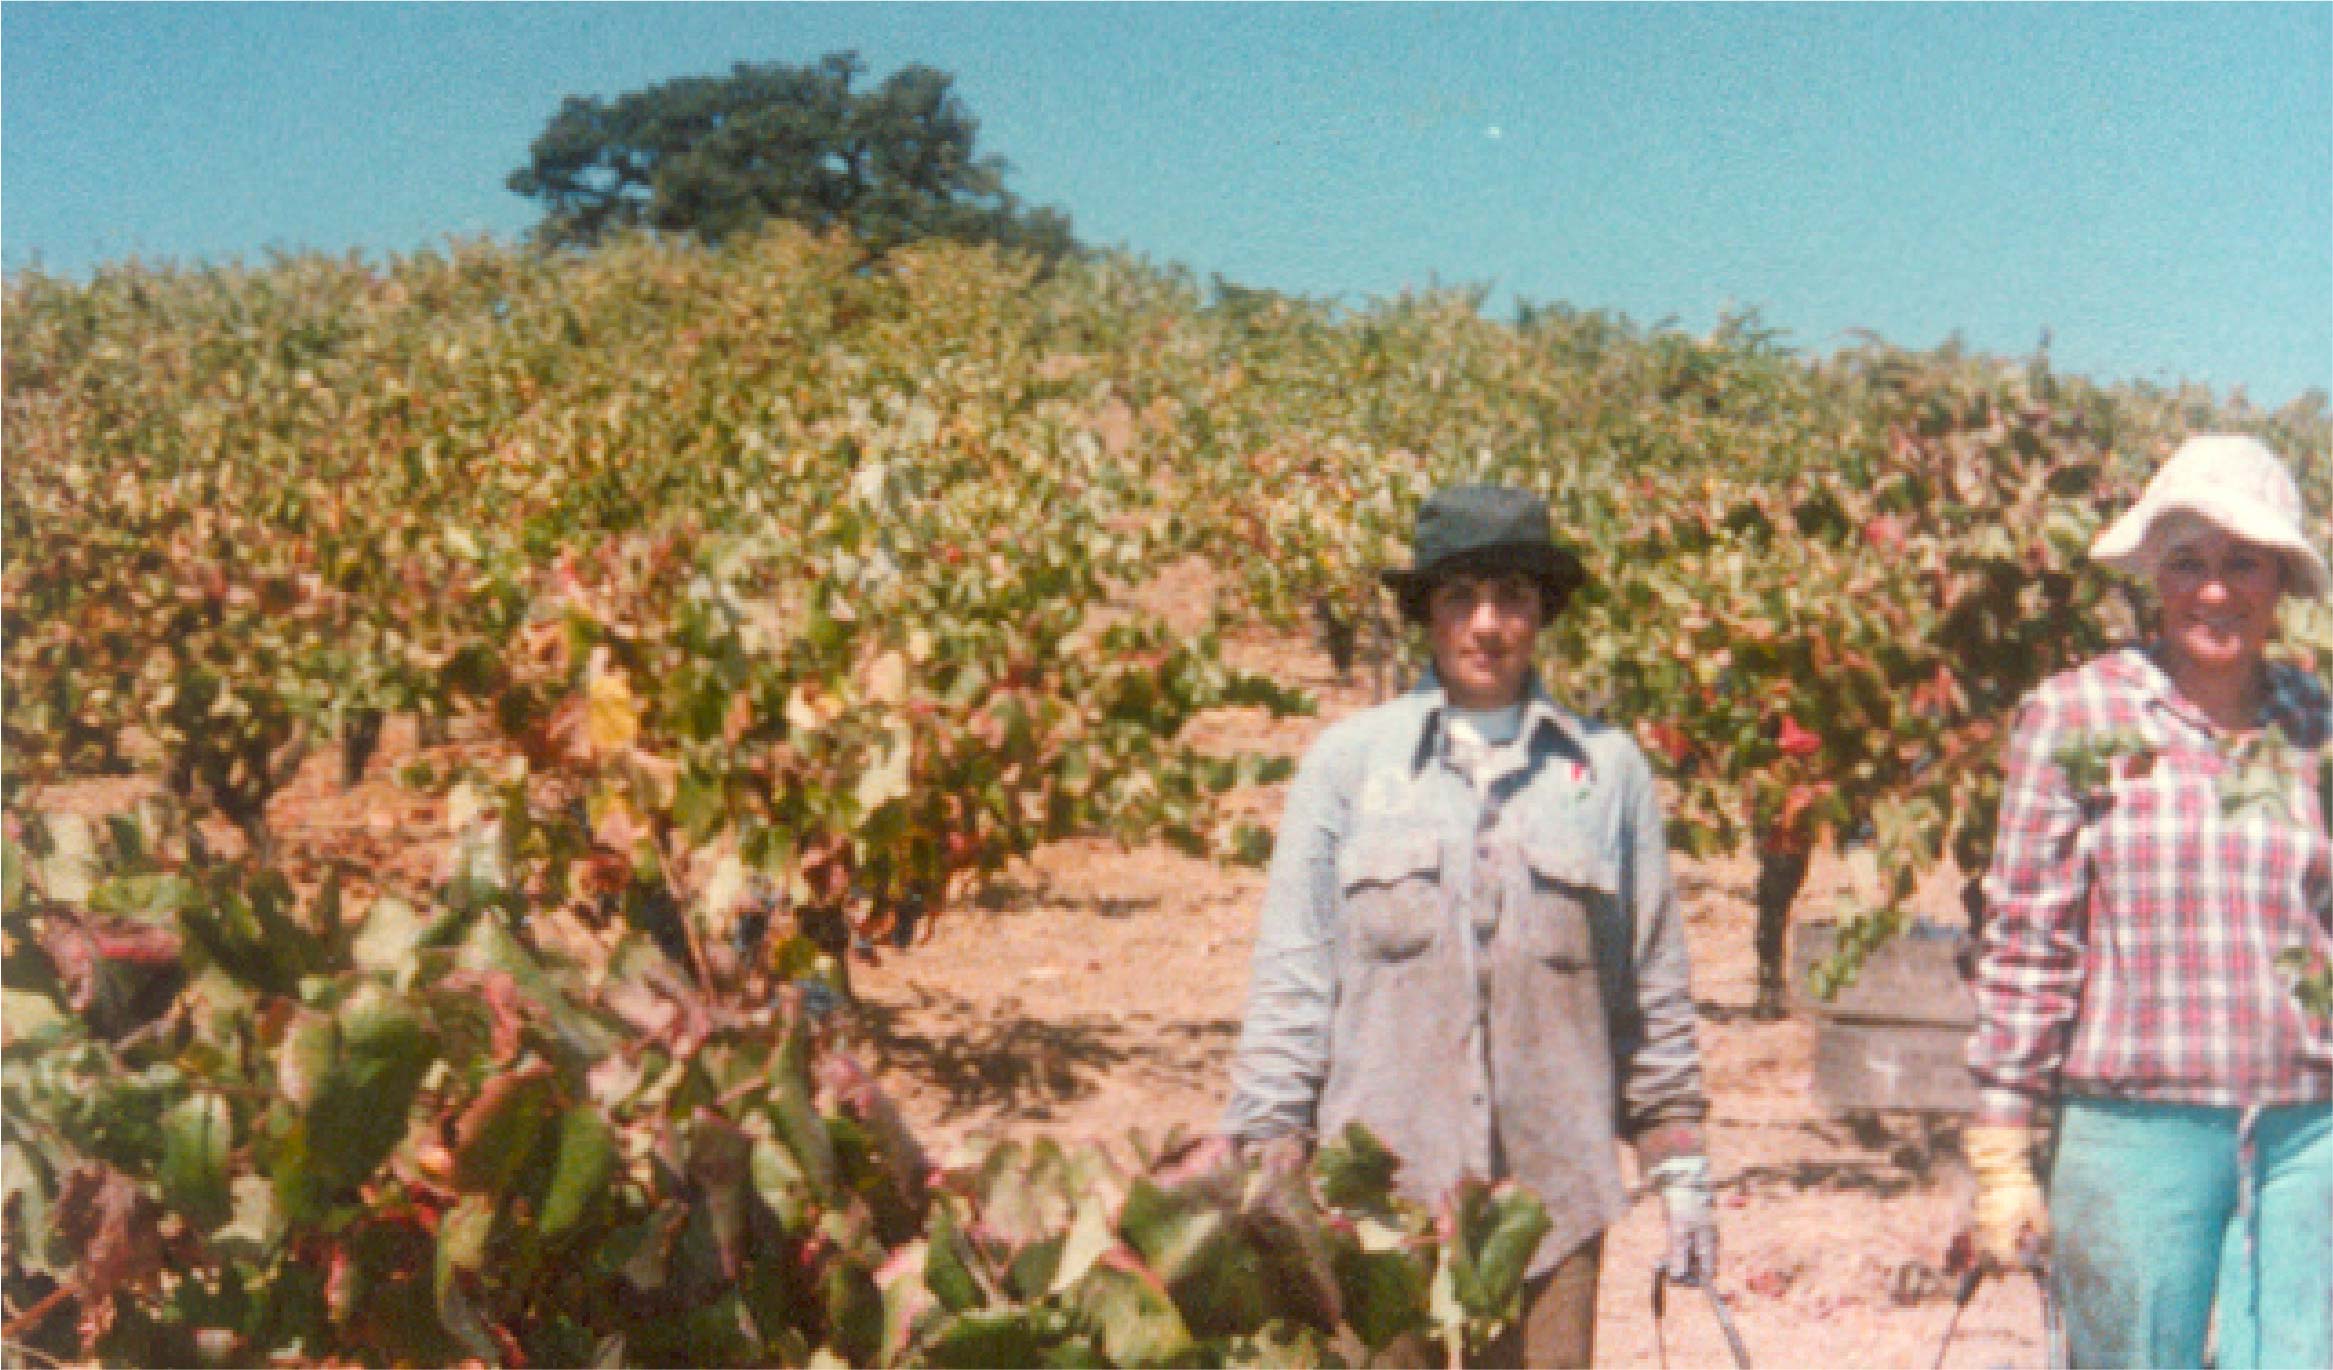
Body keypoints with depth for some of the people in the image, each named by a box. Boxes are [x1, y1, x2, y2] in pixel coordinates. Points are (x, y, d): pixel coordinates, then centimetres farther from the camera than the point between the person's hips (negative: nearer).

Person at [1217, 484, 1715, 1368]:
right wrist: (1266, 1166, -1)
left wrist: (1678, 1170, 12)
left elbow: (1654, 989, 13)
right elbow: (1289, 981, 4)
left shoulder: (1608, 770, 8)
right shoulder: (1348, 760, 4)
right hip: (1379, 1189, -1)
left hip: (1553, 1188, 1)